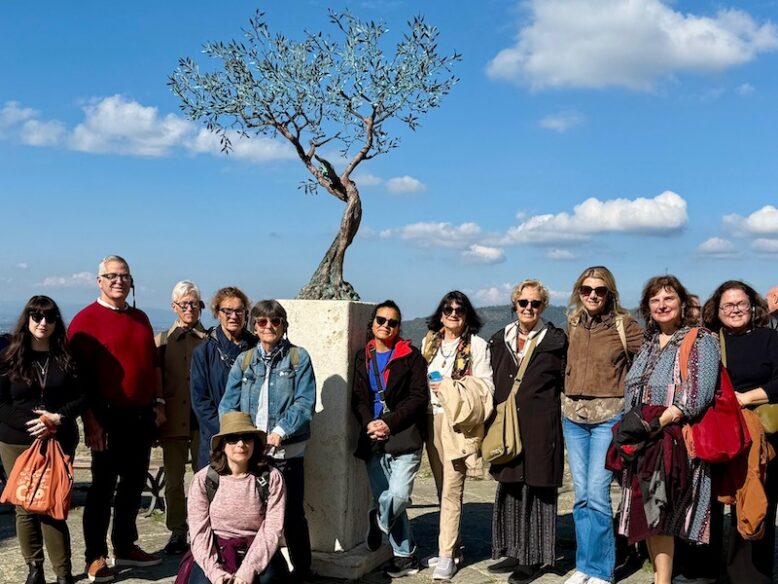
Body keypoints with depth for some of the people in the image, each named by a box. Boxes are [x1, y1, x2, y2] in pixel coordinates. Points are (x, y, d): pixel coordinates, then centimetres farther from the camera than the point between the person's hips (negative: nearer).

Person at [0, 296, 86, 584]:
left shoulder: (67, 357, 5)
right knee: (26, 508, 3)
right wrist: (31, 423, -16)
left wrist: (59, 418, -14)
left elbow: (83, 396, 3)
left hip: (60, 442, 0)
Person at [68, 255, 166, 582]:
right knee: (103, 487, 2)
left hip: (142, 417, 6)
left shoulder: (141, 319, 13)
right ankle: (95, 558, 13)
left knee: (134, 485, 14)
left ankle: (125, 547, 27)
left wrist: (158, 403, 12)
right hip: (109, 419, -6)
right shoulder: (85, 320, -7)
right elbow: (79, 374, -12)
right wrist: (90, 419, -15)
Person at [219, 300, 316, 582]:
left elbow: (305, 403, -7)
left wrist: (280, 433, -17)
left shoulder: (299, 357, 0)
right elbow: (228, 404, 4)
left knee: (291, 514, 5)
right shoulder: (244, 361, 9)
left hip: (287, 451, -3)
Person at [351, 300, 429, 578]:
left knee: (399, 495, -17)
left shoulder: (410, 355, 2)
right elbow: (358, 397, 8)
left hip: (404, 437, -4)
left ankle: (378, 519, 17)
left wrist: (390, 423, -15)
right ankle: (405, 556, 22)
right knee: (384, 498, 7)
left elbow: (419, 397, -5)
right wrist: (369, 423, -11)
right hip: (373, 440, 4)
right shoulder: (363, 357, 14)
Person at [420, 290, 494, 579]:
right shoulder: (429, 341, 14)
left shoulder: (477, 345, -2)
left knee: (451, 490, -7)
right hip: (432, 420, 5)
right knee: (442, 488, 11)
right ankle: (452, 546, 23)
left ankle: (447, 555, -2)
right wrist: (427, 389, 1)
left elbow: (486, 386, -6)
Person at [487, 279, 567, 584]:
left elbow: (565, 385, 1)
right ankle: (514, 552, 22)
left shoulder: (556, 340, -1)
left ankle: (536, 558, 11)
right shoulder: (500, 340, 11)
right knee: (509, 489, 10)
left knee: (538, 489, 1)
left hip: (540, 429, -5)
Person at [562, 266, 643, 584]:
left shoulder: (624, 325, -5)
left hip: (609, 417, -5)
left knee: (597, 493, -9)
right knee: (581, 495, 9)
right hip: (573, 416, 5)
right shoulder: (573, 324, 10)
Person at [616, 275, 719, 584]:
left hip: (675, 443, -6)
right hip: (644, 444, 6)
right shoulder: (649, 344, 17)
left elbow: (697, 395, -15)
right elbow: (632, 392, 21)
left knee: (661, 516, -6)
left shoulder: (700, 342, -4)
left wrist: (656, 423, -20)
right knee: (648, 514, 6)